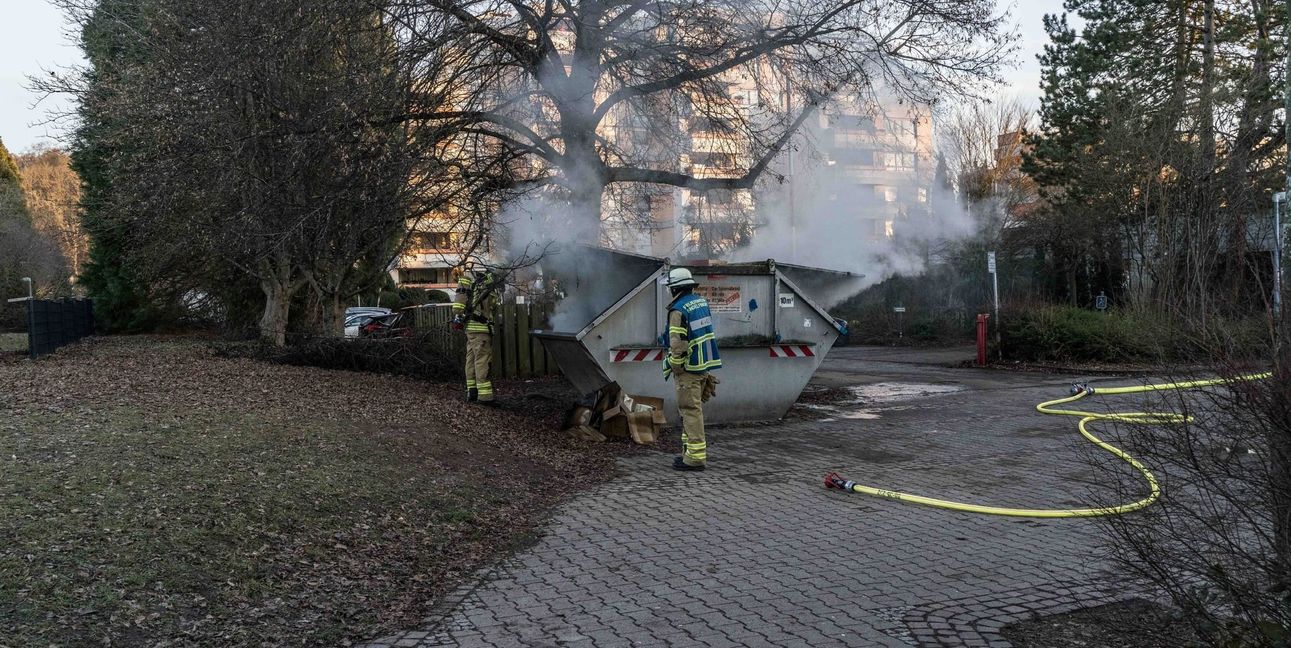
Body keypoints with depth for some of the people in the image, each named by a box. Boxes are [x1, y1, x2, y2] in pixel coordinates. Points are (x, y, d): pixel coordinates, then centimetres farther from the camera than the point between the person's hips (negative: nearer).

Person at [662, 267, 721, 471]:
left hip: (689, 368, -9)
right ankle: (691, 451, 24)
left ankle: (695, 457, -4)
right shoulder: (702, 302, 10)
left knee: (691, 410, -5)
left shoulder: (678, 309, -17)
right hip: (705, 364, 9)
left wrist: (675, 367, -9)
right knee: (694, 408, 17)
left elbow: (678, 343, -22)